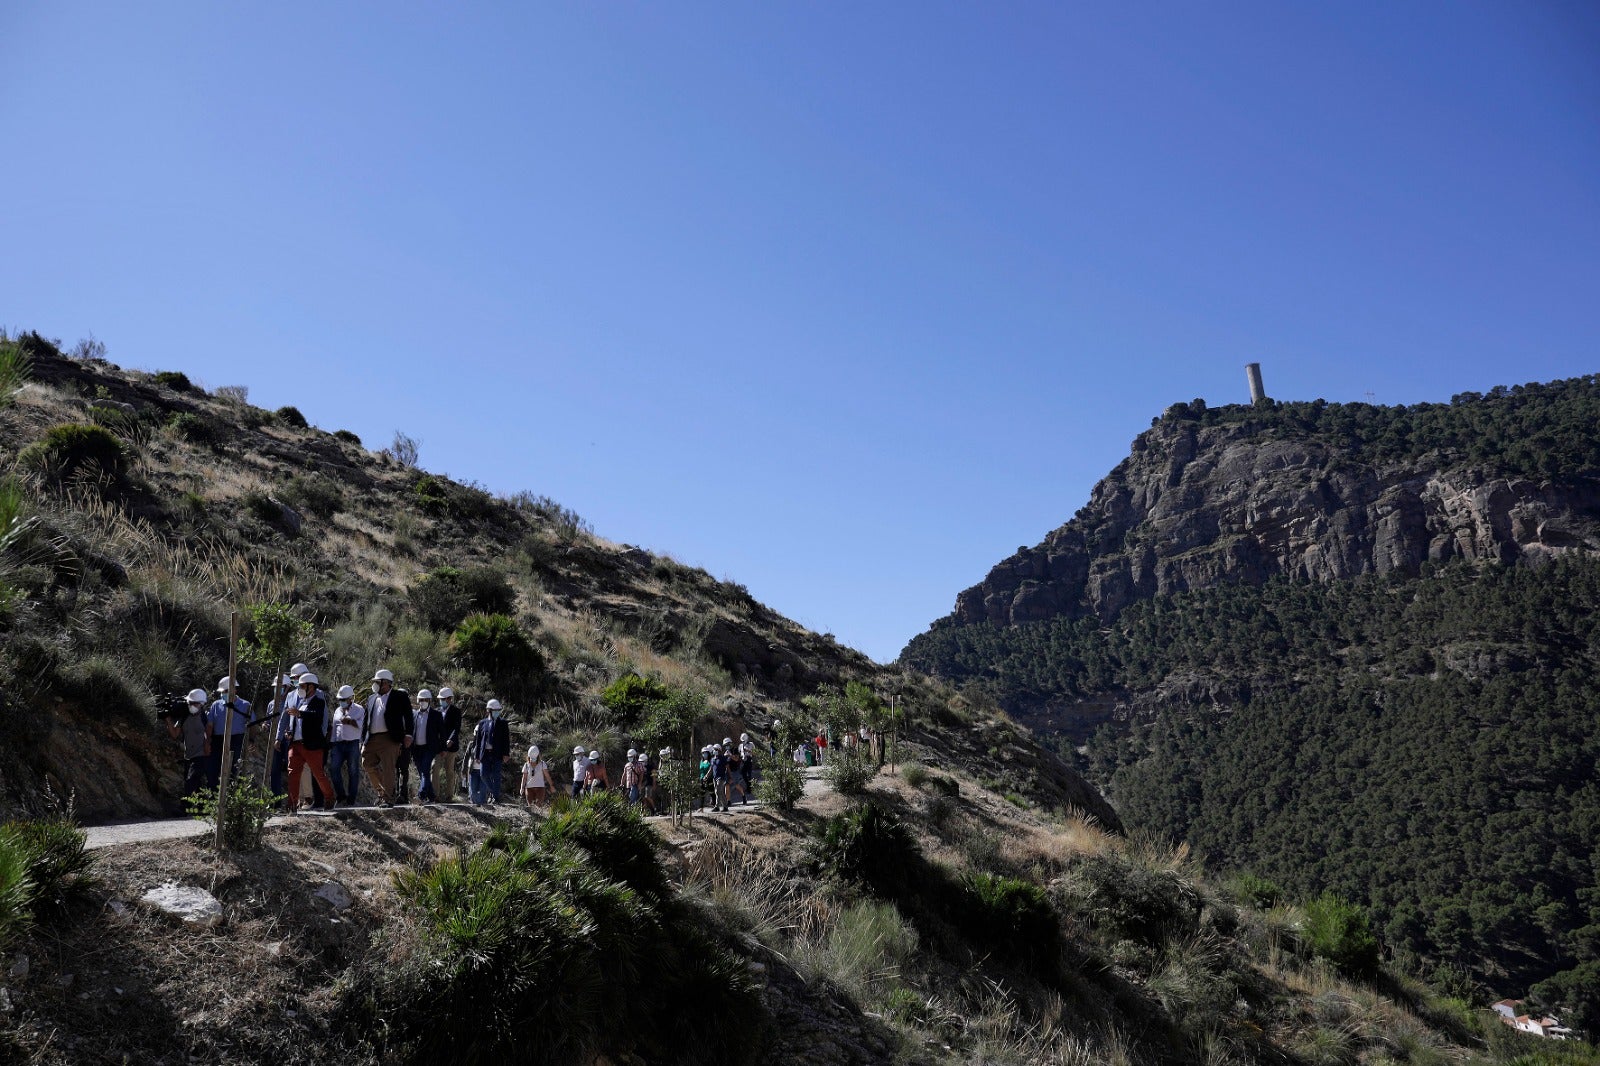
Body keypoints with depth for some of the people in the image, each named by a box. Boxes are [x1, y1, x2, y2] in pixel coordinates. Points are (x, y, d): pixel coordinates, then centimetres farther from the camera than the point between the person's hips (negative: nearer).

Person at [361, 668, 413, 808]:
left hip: (389, 739, -6)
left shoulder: (400, 696, 3)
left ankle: (388, 798, -1)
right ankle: (382, 791, 20)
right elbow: (365, 721, 20)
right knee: (368, 765, 4)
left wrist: (408, 734, -13)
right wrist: (362, 741, 13)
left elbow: (408, 716, -3)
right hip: (371, 739, 6)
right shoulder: (371, 699, 20)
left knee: (388, 769, -6)